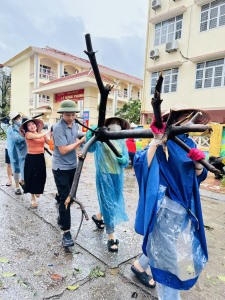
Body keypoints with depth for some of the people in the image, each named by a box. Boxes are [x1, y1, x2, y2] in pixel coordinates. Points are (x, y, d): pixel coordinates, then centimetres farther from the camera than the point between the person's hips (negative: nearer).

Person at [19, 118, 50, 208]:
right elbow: (38, 136, -27)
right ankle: (33, 198, 19)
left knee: (41, 177, 12)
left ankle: (37, 191, 43)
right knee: (32, 177, 3)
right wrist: (48, 131, -19)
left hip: (41, 157, 5)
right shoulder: (28, 134, -8)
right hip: (31, 158, -5)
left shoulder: (42, 134, 7)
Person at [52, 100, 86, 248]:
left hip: (73, 166, 7)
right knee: (65, 198, -5)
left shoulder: (75, 125, 3)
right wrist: (80, 142, -17)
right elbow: (63, 150, -22)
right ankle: (66, 232, 6)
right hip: (61, 168, -7)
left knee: (69, 196, 20)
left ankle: (61, 218, 43)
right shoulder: (58, 128, -20)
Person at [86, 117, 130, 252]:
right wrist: (90, 134, -32)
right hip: (105, 175, -6)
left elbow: (126, 160, 6)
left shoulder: (121, 142, 8)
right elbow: (89, 148, -20)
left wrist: (123, 160, -16)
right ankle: (112, 237, 15)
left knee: (115, 202, 19)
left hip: (118, 176, 6)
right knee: (109, 204, 1)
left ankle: (98, 216, 49)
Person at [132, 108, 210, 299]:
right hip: (166, 206, -8)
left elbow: (199, 176, 8)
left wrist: (198, 163, -13)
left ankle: (140, 266, 49)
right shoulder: (163, 142, -12)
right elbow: (142, 164, -24)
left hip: (186, 205, 8)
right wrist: (156, 140, -31)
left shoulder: (189, 143, 8)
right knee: (169, 250, 4)